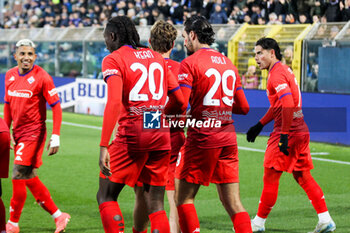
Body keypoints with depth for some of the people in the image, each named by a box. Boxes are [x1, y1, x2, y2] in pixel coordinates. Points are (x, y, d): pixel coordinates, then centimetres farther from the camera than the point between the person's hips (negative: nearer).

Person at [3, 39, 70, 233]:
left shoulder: (42, 77, -12)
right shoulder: (10, 76, 7)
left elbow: (56, 107, -11)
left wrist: (55, 137, -17)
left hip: (34, 134, -7)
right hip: (18, 134, 7)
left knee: (18, 177, -9)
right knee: (30, 179, 10)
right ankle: (58, 216, 21)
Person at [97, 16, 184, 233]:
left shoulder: (113, 60, -1)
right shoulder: (157, 57, 16)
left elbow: (114, 103, -16)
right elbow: (179, 100, 14)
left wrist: (104, 146, -19)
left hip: (132, 134, -5)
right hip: (161, 134, 5)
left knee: (106, 196, 6)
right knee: (155, 204, 8)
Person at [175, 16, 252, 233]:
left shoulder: (190, 63, -6)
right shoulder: (228, 64, 14)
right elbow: (243, 107, 16)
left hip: (202, 138, -6)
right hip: (228, 139, 6)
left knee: (184, 197, 6)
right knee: (233, 203, 5)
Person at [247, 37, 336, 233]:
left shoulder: (277, 74, -13)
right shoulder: (284, 70, 18)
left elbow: (288, 104, -25)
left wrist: (284, 134, -24)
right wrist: (260, 125, 27)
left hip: (288, 133, -9)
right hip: (301, 131, 10)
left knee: (271, 177, 0)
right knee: (303, 177, 12)